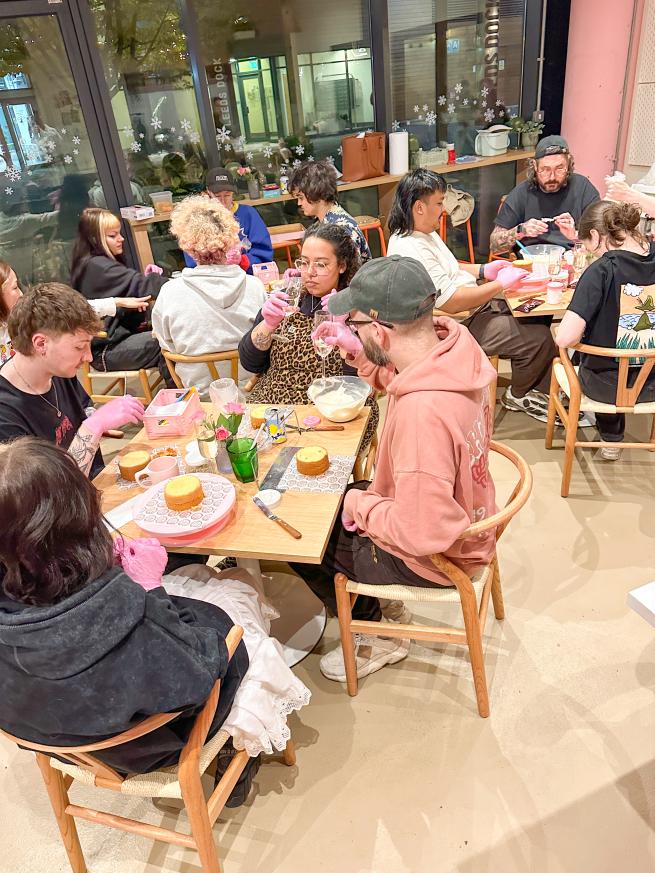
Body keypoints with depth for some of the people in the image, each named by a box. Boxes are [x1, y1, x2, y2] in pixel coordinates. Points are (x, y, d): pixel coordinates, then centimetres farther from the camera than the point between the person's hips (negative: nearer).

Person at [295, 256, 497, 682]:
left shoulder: (423, 413, -40)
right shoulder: (451, 347, -14)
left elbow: (421, 533, -34)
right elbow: (396, 380, 8)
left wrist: (360, 505, -18)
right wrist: (359, 354, -8)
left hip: (434, 557, -8)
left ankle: (379, 636, 26)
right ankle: (377, 601, 34)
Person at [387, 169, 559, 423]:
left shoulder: (423, 232, 7)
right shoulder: (411, 251, -26)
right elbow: (452, 302, -27)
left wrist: (484, 270, 8)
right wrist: (500, 284, -18)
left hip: (475, 305, 11)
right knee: (540, 339, -13)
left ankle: (540, 394, 18)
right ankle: (518, 396, 15)